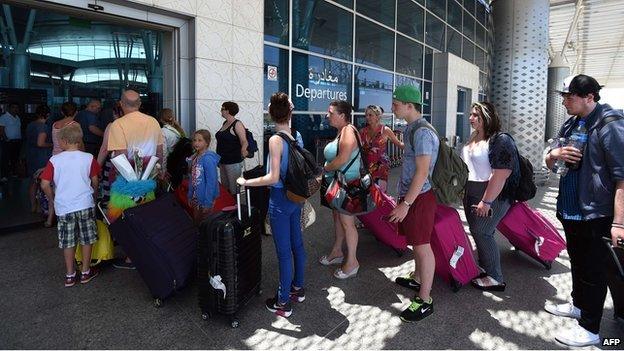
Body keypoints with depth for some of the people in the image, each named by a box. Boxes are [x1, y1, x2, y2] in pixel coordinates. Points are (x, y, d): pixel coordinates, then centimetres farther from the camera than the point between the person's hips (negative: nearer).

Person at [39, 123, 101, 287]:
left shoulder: (54, 160, -6)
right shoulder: (88, 158, -4)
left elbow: (45, 184, -7)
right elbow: (95, 181, 2)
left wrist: (54, 199, 9)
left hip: (64, 207, 0)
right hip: (86, 205, 0)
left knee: (68, 242, 11)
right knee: (86, 240, 12)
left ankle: (70, 275, 20)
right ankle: (86, 272, 20)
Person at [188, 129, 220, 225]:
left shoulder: (208, 159, -21)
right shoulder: (194, 158, 3)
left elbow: (211, 182, -21)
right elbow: (192, 179, 10)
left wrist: (207, 203, -20)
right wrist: (190, 196, 11)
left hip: (205, 198, -8)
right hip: (196, 197, 8)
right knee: (197, 221, 20)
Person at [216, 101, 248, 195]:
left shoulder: (237, 124, -12)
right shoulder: (225, 123, 13)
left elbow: (244, 141, -18)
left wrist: (243, 150, -34)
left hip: (233, 162, -8)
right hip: (223, 161, 9)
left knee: (233, 188, -4)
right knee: (224, 186, 14)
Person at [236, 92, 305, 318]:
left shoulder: (276, 140, -20)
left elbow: (273, 178, -24)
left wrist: (246, 182, -14)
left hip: (280, 200, -8)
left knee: (284, 252, 2)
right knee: (297, 244, 19)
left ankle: (283, 303, 16)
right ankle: (298, 288, 38)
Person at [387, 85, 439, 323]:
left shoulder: (422, 132, -20)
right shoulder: (410, 128, 11)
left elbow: (422, 172, -24)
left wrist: (405, 204, -22)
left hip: (419, 197, -9)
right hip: (410, 195, 9)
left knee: (422, 245, -2)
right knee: (416, 242, 22)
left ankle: (425, 300, 8)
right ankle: (418, 279, 40)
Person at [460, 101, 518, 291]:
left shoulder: (500, 141, -16)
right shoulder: (473, 139, 11)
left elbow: (501, 175, -23)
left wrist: (486, 202, -24)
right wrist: (463, 191, 18)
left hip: (491, 196, -8)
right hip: (471, 194, 8)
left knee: (482, 233, -7)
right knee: (478, 232, 13)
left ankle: (495, 278, 6)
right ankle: (484, 268, 28)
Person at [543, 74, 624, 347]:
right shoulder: (570, 125, 9)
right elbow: (550, 165, 17)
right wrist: (554, 154, -7)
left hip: (598, 215, -8)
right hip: (572, 210, 8)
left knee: (595, 270, 4)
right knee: (578, 262, 22)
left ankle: (589, 329, 17)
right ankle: (579, 305, 41)